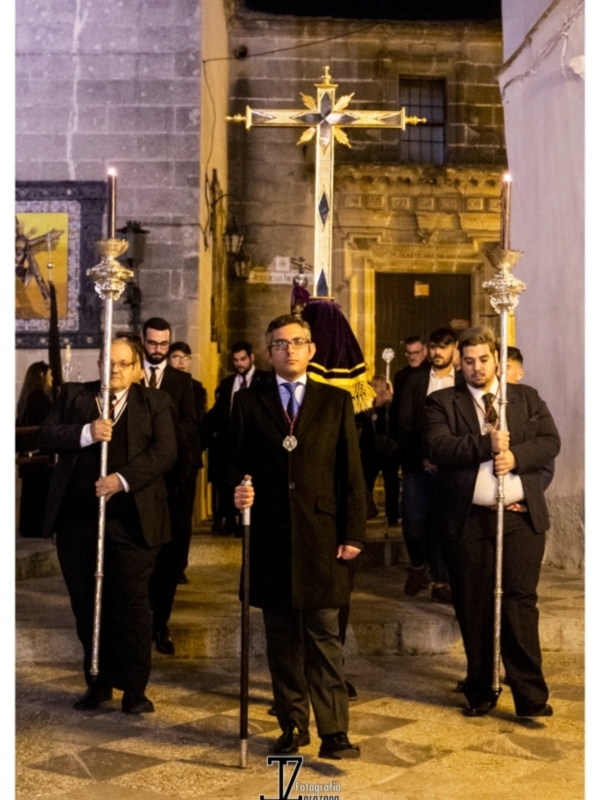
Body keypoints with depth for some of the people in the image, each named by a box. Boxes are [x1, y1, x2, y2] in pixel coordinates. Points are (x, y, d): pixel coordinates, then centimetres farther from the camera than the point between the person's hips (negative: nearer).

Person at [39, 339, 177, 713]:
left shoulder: (155, 402, 5)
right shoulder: (74, 395, 12)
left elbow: (165, 451, -7)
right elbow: (48, 435, 0)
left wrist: (123, 479, -19)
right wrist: (85, 433, -18)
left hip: (131, 520, -3)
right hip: (77, 518, 3)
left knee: (132, 605, 1)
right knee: (86, 605, 10)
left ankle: (135, 689, 13)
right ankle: (99, 683, 25)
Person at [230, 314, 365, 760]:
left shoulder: (336, 401, 6)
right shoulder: (248, 403, 9)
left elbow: (352, 472, 2)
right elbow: (236, 465, 8)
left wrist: (354, 533, -4)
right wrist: (237, 492, -14)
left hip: (322, 535, -1)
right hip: (270, 536, 2)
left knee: (324, 636, 1)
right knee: (282, 638, 10)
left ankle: (334, 732, 8)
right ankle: (292, 725, 23)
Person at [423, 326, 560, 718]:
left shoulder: (528, 398, 12)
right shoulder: (442, 402, 5)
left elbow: (551, 441, 3)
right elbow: (437, 447, -11)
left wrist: (516, 456, -15)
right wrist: (486, 444, -20)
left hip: (522, 517, 1)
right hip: (470, 520, 0)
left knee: (520, 603, -1)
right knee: (474, 608, 8)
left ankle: (531, 695, 8)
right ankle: (480, 692, 22)